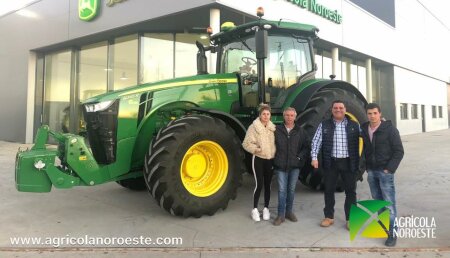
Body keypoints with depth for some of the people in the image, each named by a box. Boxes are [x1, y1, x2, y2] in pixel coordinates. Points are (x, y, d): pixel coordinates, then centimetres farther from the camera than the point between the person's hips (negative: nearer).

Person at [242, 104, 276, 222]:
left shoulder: (273, 127, 7)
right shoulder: (253, 127, -7)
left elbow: (276, 142, 14)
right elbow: (246, 143, -9)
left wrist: (275, 155, 2)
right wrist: (255, 149, -23)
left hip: (270, 159, 4)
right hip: (258, 159, -4)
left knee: (267, 185, 10)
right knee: (259, 184, -6)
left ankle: (266, 208, 24)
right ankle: (255, 209, 11)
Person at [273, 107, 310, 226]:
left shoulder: (300, 131, 3)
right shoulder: (277, 130, 0)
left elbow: (306, 147, 6)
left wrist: (300, 157, -6)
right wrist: (275, 159, -1)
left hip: (295, 166, 1)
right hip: (281, 166, -1)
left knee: (291, 189, 11)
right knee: (282, 190, 0)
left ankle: (289, 211, 25)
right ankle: (281, 215, 7)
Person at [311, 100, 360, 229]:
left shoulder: (354, 125, 4)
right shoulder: (324, 125, 3)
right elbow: (316, 142, -1)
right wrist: (314, 157, -12)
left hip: (348, 162, 0)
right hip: (331, 162, 0)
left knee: (350, 191, 6)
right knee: (329, 190, 8)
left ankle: (350, 219, 19)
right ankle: (329, 217, 23)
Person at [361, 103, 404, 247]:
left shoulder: (389, 129, -9)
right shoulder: (364, 130, 4)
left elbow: (399, 151, -9)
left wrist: (389, 169, -14)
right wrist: (366, 167, 6)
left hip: (385, 171, -5)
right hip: (371, 171, 5)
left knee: (389, 203, -3)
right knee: (377, 201, 14)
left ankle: (392, 233, 4)